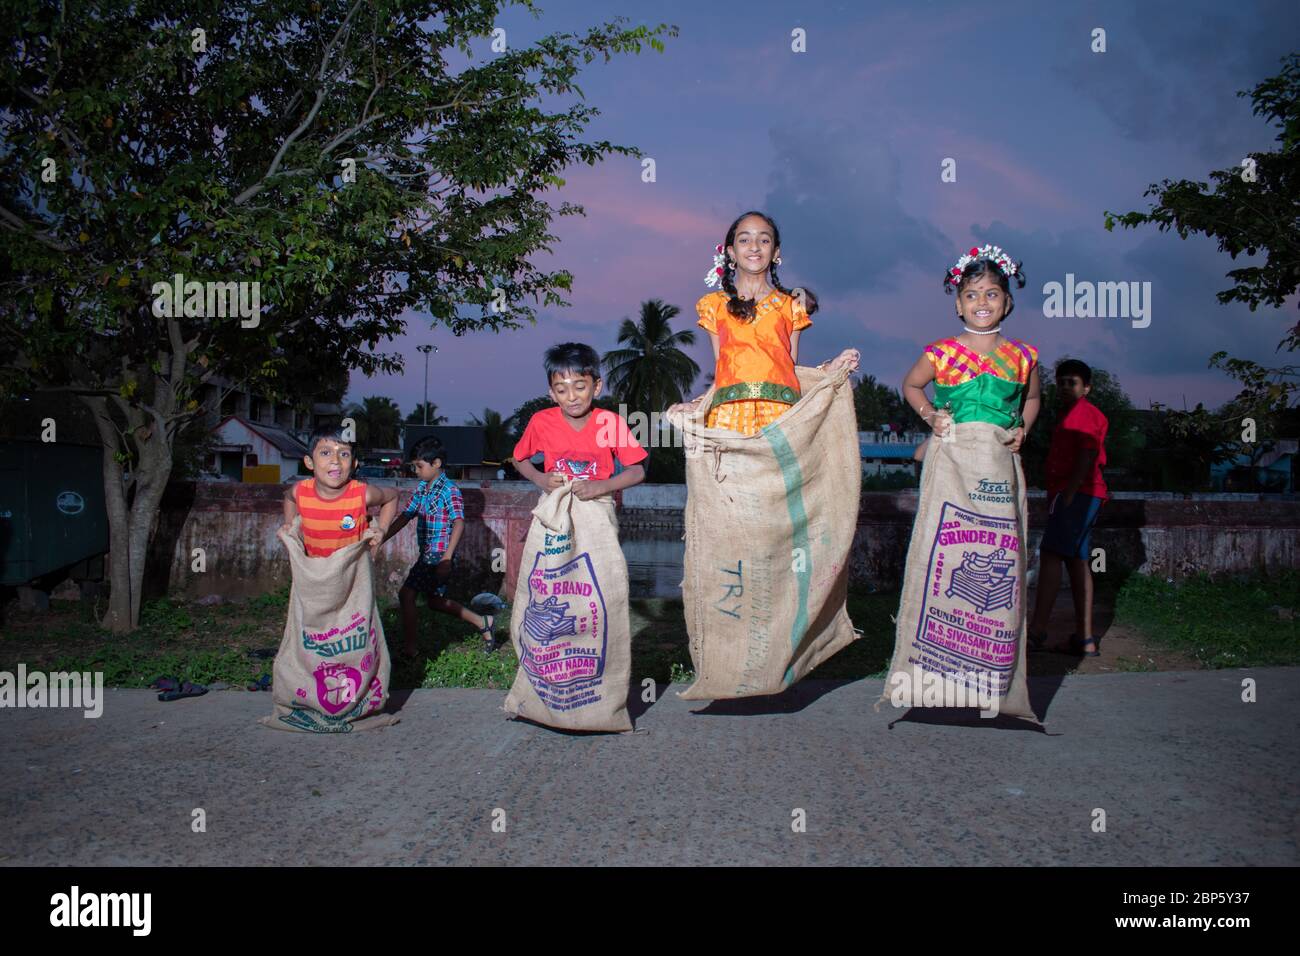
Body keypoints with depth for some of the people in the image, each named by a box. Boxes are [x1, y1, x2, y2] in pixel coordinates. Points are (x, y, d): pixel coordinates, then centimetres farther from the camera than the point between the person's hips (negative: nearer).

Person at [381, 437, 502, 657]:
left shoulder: (449, 490, -15)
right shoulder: (421, 488, 10)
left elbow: (459, 523, -25)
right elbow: (405, 516, 15)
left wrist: (446, 558, -34)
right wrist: (381, 539, 9)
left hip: (439, 555, -9)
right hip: (427, 555, 9)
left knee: (407, 594, -8)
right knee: (435, 600, 15)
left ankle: (409, 648, 4)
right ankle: (483, 623, 25)